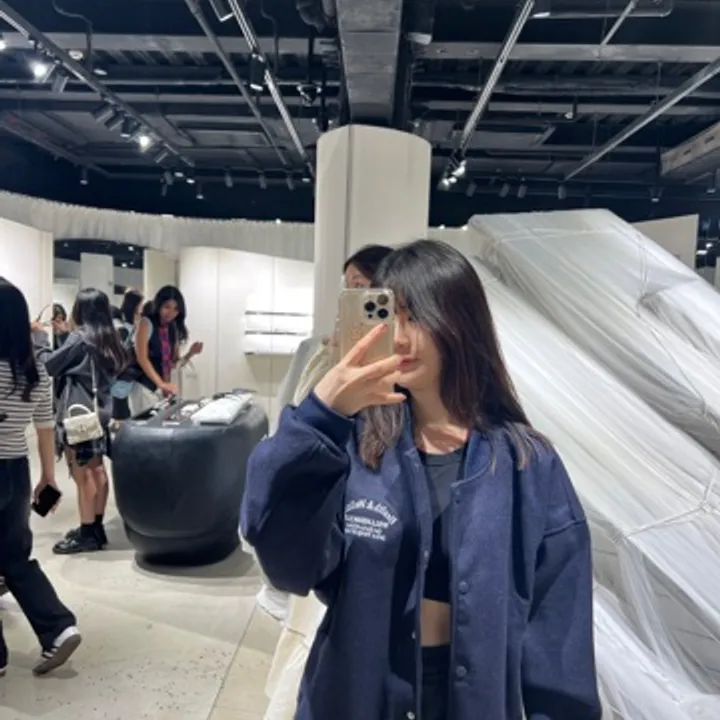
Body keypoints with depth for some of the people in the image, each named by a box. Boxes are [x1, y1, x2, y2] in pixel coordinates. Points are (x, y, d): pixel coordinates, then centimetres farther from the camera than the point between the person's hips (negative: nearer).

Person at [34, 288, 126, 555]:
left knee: (83, 475, -1)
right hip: (99, 412, 8)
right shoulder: (109, 340, 8)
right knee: (97, 471, 12)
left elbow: (50, 365, -5)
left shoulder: (79, 338, -13)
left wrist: (38, 339, 10)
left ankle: (87, 534, 6)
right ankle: (96, 528, 21)